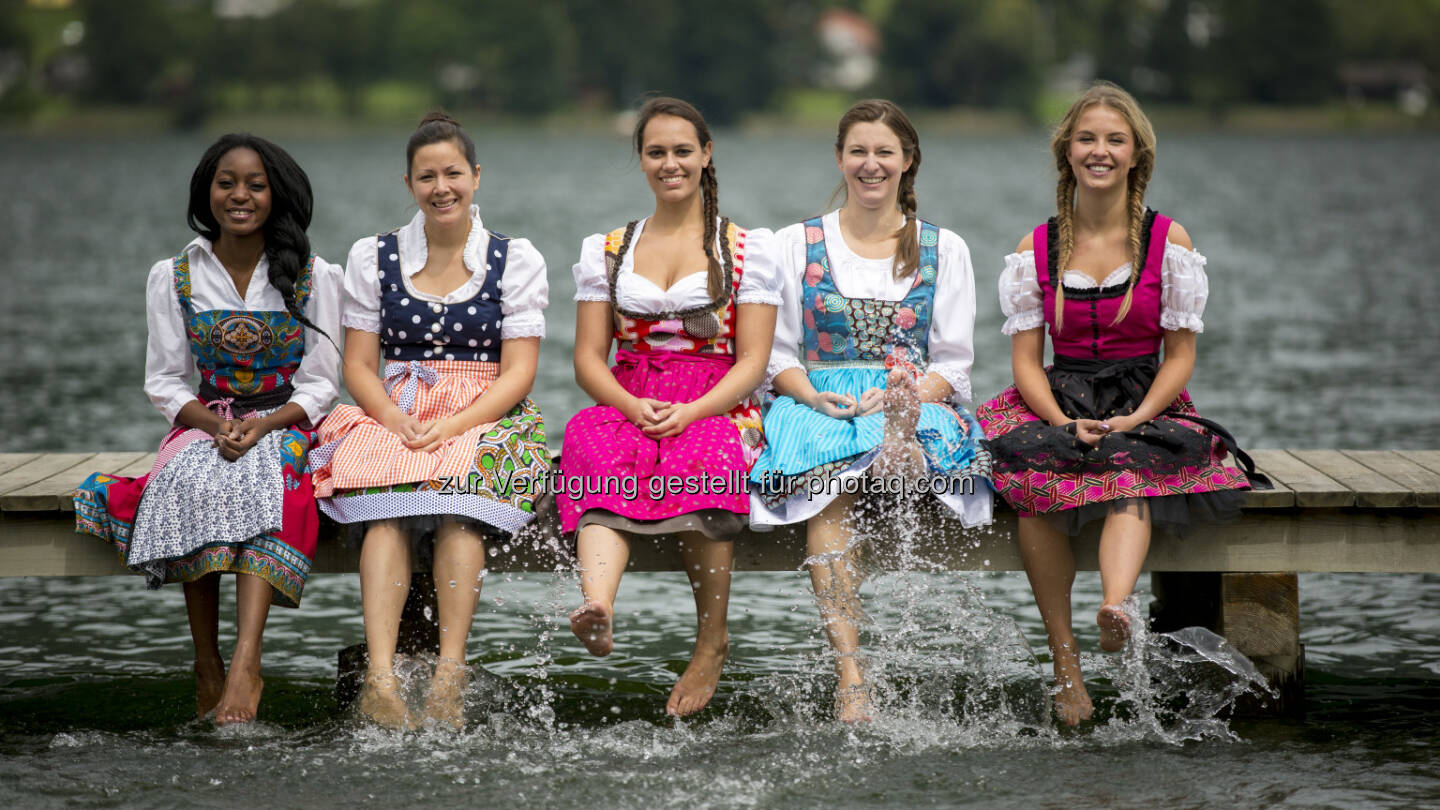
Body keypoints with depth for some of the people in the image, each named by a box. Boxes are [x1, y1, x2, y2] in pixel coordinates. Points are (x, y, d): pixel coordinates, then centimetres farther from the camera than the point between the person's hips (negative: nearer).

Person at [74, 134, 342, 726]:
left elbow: (321, 383, 0)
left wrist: (264, 426, -18)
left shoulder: (315, 278, 2)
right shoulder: (174, 278, 6)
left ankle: (246, 664, -49)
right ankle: (206, 666, -30)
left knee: (263, 478, -36)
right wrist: (215, 425, -15)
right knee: (194, 481, -34)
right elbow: (164, 381, 5)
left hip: (288, 425, -2)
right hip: (206, 421, 2)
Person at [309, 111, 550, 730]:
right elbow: (359, 366, 8)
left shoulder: (516, 260, 7)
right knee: (387, 506, -33)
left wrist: (451, 425, -16)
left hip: (487, 419, -1)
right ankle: (380, 677, -47)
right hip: (394, 416, 1)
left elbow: (518, 373, -1)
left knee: (464, 480, -36)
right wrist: (398, 422, -12)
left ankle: (449, 679, -44)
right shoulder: (374, 258, 12)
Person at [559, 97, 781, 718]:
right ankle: (597, 608, -59)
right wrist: (633, 406, -13)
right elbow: (588, 359, 9)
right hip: (626, 403, 2)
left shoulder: (746, 248, 9)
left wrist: (691, 411, -17)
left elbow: (753, 361, 1)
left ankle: (712, 639, -26)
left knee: (702, 457, -38)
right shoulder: (605, 250, 16)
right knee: (596, 442, -35)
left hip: (718, 407, -2)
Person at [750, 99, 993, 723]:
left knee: (902, 449, -37)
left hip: (916, 401, 3)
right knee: (829, 485, -35)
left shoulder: (944, 250, 14)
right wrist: (813, 394, -11)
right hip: (819, 401, -3)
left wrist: (905, 395, -13)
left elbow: (952, 365, 9)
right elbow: (776, 355, 11)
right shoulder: (797, 245, 14)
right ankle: (850, 674, -45)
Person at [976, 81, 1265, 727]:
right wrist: (1066, 424, -15)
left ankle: (1115, 606, -63)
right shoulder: (1036, 248, 9)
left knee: (1130, 469, -36)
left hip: (1146, 405, -1)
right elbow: (1026, 359, 5)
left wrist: (1136, 418, -15)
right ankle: (1064, 661, -31)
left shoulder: (1168, 240, 5)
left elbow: (1180, 353, 3)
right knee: (1034, 474, -32)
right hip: (1059, 404, 1)